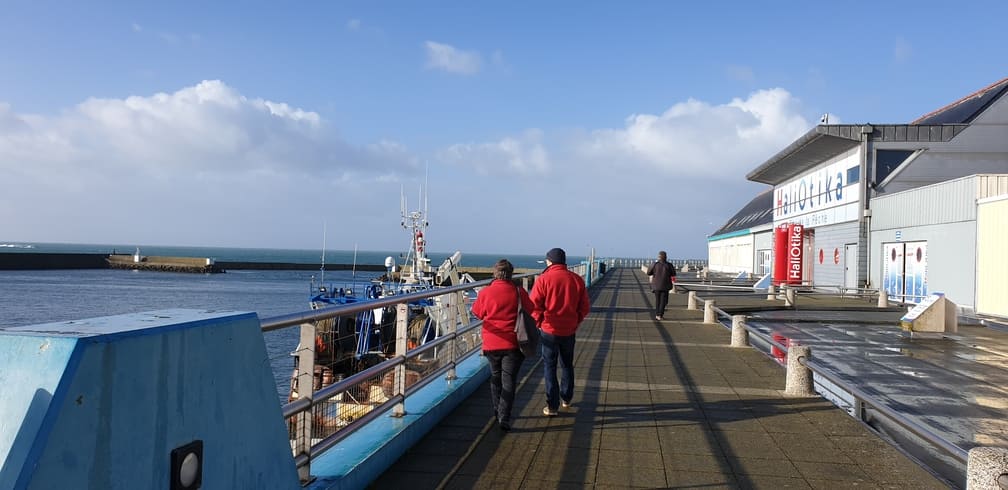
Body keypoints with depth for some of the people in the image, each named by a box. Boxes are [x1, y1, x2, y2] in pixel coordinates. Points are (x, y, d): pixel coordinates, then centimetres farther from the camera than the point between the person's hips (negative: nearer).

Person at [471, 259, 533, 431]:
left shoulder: (485, 292, -7)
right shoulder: (519, 292, -8)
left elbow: (478, 313, 8)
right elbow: (530, 312, 5)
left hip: (491, 343, 2)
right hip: (512, 343, -1)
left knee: (495, 377, 19)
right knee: (509, 380, 3)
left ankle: (497, 412, 27)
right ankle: (504, 418, -3)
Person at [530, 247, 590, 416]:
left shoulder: (543, 280, -13)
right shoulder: (577, 280, -1)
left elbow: (534, 306, -13)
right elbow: (584, 307, 3)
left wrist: (540, 323, 3)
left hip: (549, 330, -4)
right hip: (569, 331, 4)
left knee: (549, 368, 6)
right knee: (567, 365, 21)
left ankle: (552, 406, 6)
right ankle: (566, 398, 34)